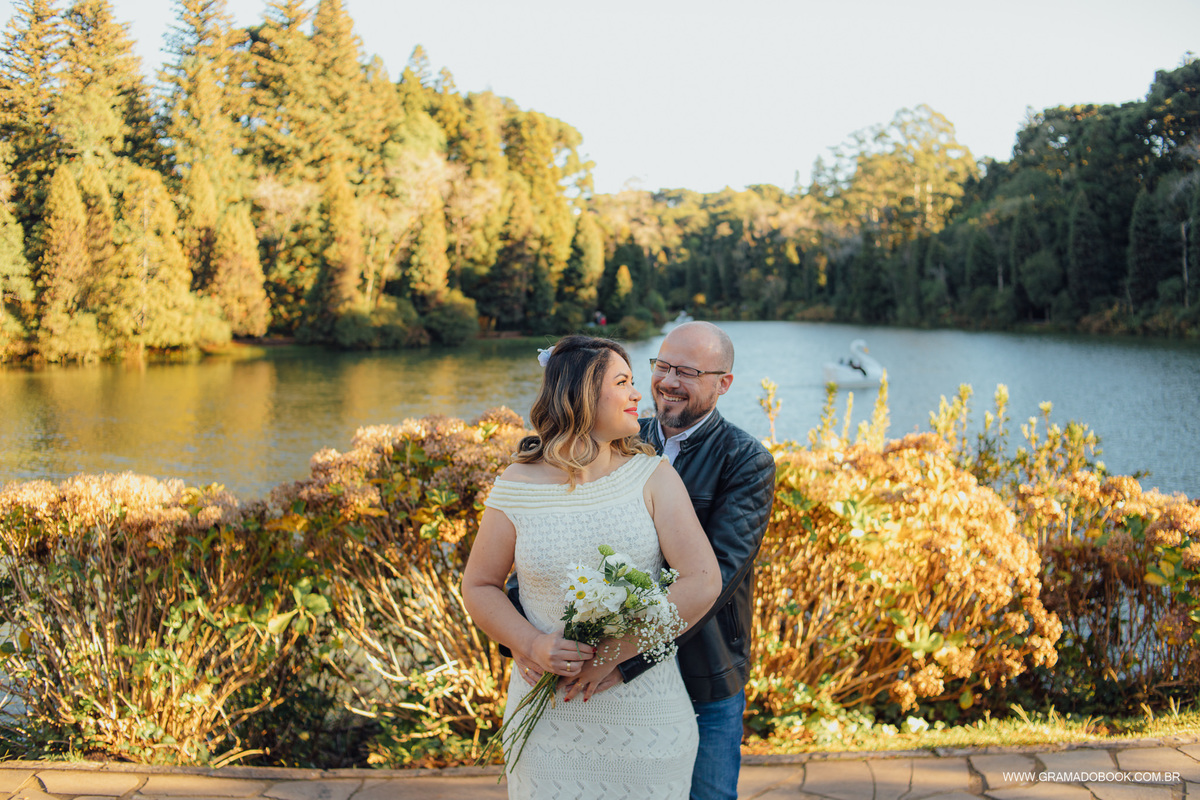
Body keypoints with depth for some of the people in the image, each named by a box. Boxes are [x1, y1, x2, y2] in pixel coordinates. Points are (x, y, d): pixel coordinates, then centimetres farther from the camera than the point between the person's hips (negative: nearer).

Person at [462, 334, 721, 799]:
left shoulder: (653, 477, -4)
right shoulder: (517, 486, -3)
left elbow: (703, 582, -12)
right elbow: (479, 587, 6)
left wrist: (612, 653, -16)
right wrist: (529, 644, -13)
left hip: (645, 710, 1)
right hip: (549, 715, 0)